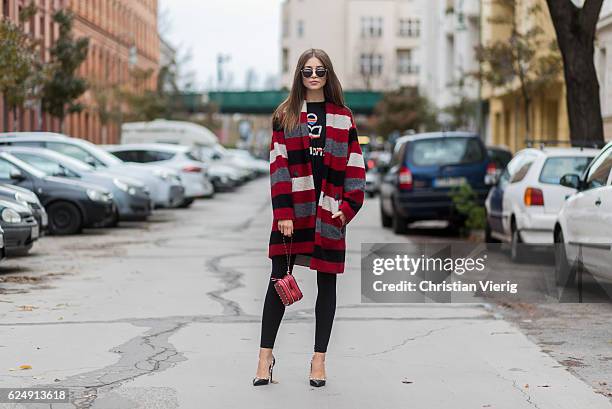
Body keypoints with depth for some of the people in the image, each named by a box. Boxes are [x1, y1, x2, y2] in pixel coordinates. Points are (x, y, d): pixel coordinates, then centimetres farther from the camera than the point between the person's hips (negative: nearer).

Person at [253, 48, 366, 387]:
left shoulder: (344, 118, 8)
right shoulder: (285, 115, 5)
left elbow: (354, 167, 6)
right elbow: (278, 166, -2)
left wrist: (348, 207, -7)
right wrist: (283, 213, -10)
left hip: (328, 210, 1)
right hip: (293, 209, -1)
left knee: (326, 281, 5)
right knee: (279, 277, 0)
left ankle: (319, 359, 13)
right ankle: (266, 355, 7)